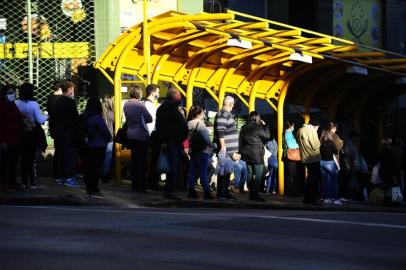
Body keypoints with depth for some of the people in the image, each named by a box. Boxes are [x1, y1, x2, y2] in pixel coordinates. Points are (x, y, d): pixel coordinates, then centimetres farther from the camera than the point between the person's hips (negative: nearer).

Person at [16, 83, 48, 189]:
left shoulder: (17, 104, -5)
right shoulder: (33, 104, -18)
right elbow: (40, 120, -15)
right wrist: (46, 116, 4)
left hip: (22, 134, 5)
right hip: (35, 135, -5)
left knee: (24, 158, 13)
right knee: (34, 160, 1)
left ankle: (24, 182, 17)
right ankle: (33, 183, 1)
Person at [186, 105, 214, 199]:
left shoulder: (189, 124, 9)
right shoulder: (200, 124, -14)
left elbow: (188, 137, 11)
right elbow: (206, 138, -17)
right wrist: (210, 146, -2)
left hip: (192, 151, 7)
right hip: (202, 150, -7)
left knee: (192, 171, 8)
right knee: (203, 172, -7)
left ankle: (191, 191, 9)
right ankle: (207, 192, -6)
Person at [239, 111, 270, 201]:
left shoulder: (244, 128, 7)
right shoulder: (257, 128, -14)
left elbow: (241, 141, 9)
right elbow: (267, 136, -2)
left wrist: (241, 152, 15)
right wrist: (265, 125, 7)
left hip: (246, 155, 7)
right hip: (256, 155, -7)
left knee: (250, 174, 11)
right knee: (258, 175, -5)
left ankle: (251, 194, 14)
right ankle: (255, 194, -11)